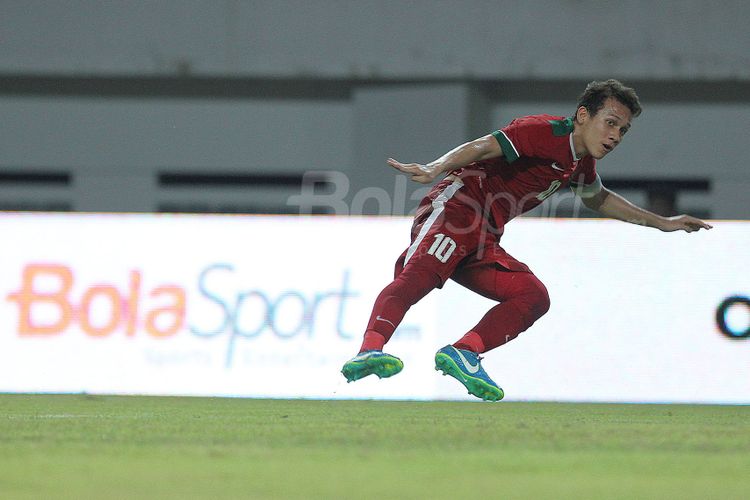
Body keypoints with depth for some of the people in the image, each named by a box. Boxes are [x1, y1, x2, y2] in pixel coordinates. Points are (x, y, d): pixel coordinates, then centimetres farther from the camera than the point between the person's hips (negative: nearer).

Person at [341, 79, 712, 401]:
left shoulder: (581, 163, 20)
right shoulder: (546, 132, -9)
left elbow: (597, 199, 42)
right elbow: (482, 147, -21)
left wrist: (661, 223, 46)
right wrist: (435, 170, -38)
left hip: (481, 241, 9)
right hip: (455, 205, -9)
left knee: (534, 297, -7)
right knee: (419, 275, -32)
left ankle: (462, 353, -22)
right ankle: (370, 350, -51)